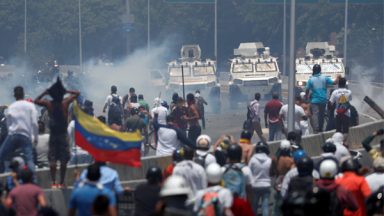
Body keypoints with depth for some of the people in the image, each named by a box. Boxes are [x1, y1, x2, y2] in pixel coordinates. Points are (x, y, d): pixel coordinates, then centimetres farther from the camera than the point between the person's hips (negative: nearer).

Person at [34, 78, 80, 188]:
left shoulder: (48, 104, -4)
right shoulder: (65, 102, -7)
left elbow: (36, 100, 13)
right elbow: (77, 93, 5)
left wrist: (45, 93, 8)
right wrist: (66, 91, 2)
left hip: (53, 133, 1)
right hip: (63, 133, -1)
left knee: (52, 159, 4)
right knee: (64, 160, 3)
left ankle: (53, 182, -3)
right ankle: (61, 182, 1)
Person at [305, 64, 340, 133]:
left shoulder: (311, 79, -5)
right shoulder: (324, 78, 0)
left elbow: (307, 90, -6)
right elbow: (334, 82, 2)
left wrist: (307, 96, 13)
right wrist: (337, 78, 23)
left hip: (314, 100, -3)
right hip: (323, 100, 3)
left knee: (315, 115, -9)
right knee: (321, 115, 15)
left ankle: (316, 130, -23)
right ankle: (320, 129, 22)